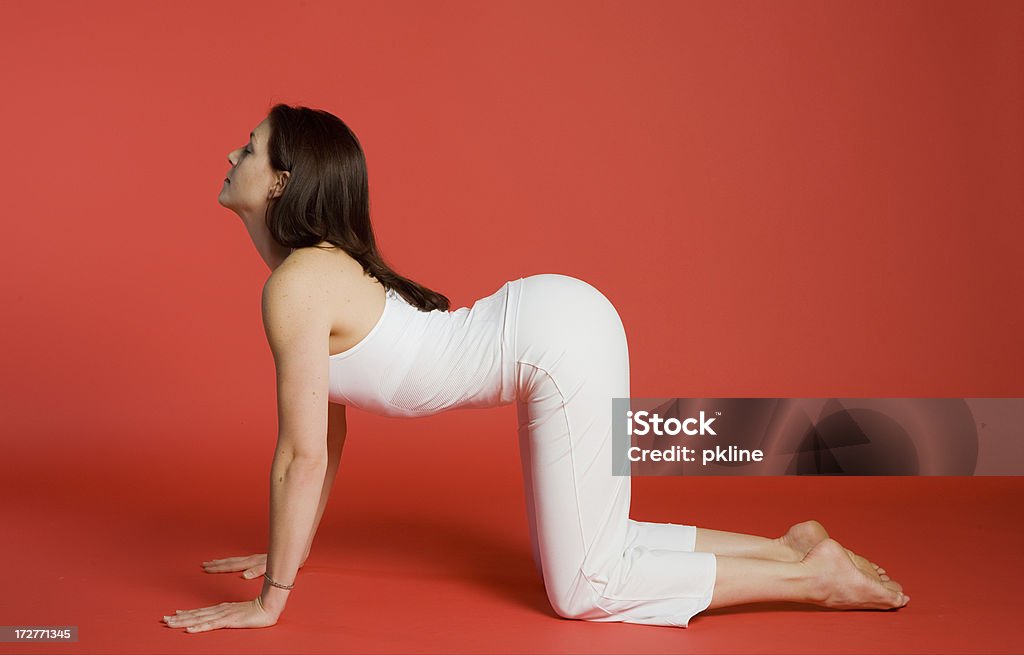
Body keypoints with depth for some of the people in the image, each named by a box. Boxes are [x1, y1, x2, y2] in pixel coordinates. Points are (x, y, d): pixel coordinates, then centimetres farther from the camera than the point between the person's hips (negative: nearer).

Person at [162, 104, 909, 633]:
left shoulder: (296, 285, -15)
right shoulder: (321, 265, 14)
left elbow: (301, 456, -14)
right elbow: (329, 434, 19)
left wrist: (268, 602, -6)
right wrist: (291, 551, 25)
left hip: (561, 337, -10)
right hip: (557, 319, 10)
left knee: (585, 590, -2)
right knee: (588, 548, 18)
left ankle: (814, 573, 4)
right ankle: (789, 544, 21)